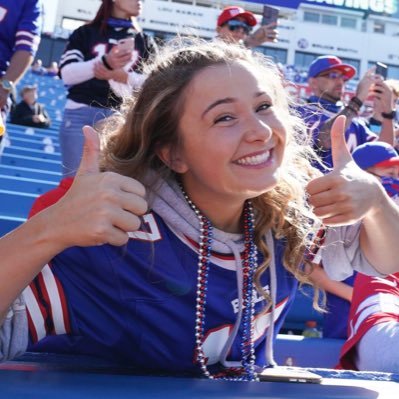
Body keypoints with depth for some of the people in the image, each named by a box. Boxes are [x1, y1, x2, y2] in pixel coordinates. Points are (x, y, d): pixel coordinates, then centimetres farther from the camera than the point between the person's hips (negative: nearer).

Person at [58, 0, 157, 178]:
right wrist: (105, 62, -19)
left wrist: (123, 76, -13)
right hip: (80, 114, -1)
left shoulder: (145, 41, 18)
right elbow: (67, 73, -2)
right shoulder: (85, 33, 12)